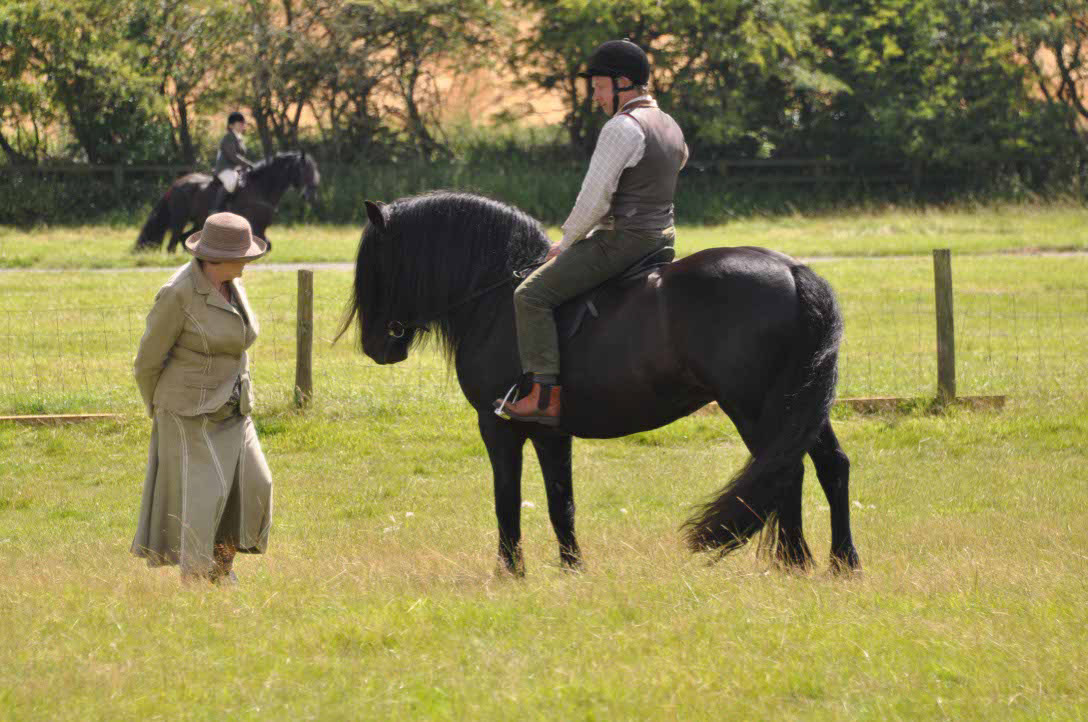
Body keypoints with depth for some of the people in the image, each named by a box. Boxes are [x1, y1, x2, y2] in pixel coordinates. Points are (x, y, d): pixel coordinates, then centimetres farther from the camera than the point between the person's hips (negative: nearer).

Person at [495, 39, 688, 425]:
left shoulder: (622, 128, -18)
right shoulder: (670, 126, 12)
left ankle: (546, 396, -21)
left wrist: (567, 241, -4)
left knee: (532, 295, -11)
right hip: (661, 237, 10)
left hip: (620, 241, -10)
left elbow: (594, 199, -20)